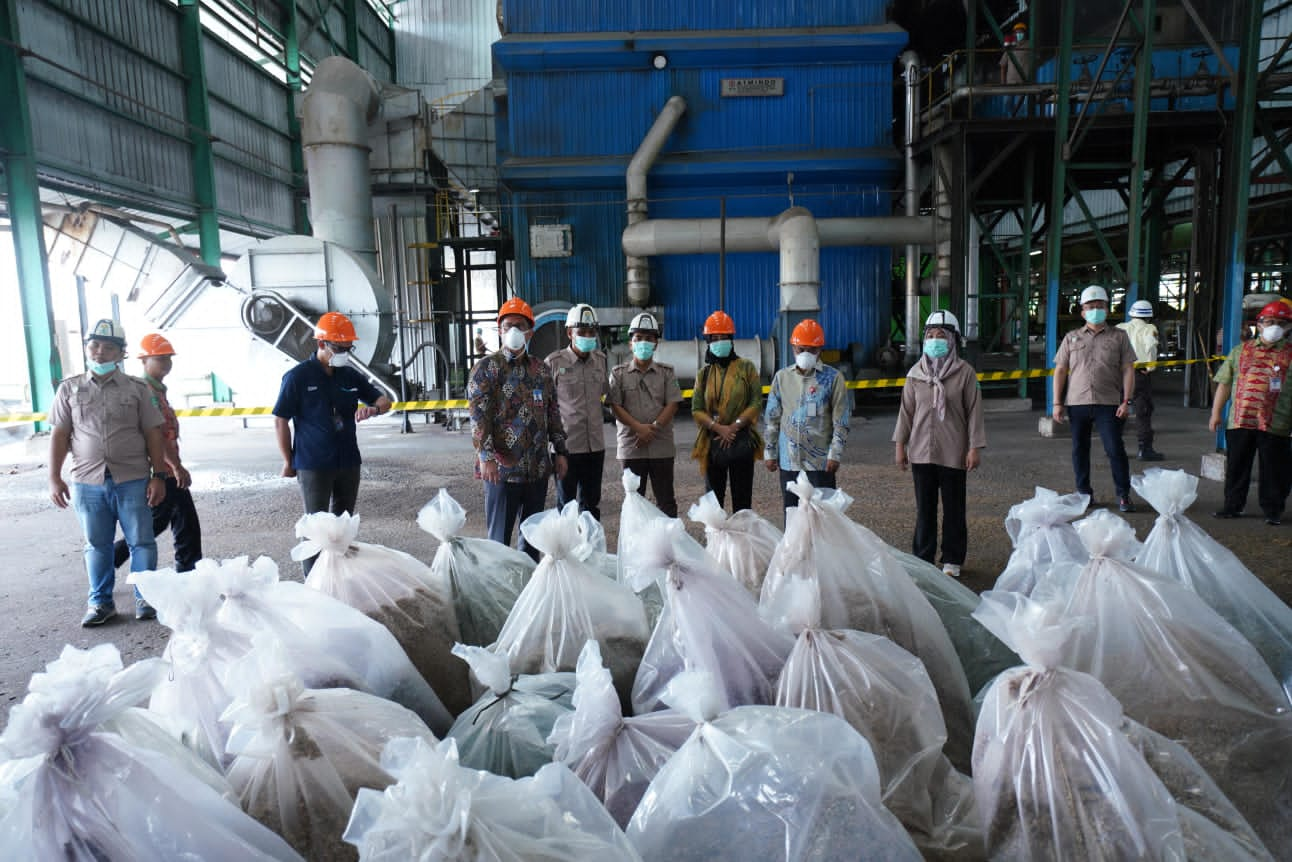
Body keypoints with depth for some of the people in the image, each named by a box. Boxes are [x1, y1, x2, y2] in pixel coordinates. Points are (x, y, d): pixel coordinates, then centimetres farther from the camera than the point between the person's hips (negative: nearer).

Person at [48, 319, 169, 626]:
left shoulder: (138, 389, 3)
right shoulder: (70, 389, 7)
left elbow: (152, 435, 3)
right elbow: (59, 436, 7)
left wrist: (159, 476, -3)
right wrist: (54, 478, 2)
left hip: (133, 481, -1)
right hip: (87, 482, 1)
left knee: (141, 541, 4)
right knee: (97, 545, 11)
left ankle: (145, 597, 17)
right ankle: (101, 602, 23)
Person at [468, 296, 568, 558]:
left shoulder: (541, 370, 13)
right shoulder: (486, 367, -4)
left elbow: (553, 413, 16)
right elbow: (478, 415, -11)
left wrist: (559, 451, 12)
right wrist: (485, 456, -18)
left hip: (538, 467, 5)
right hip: (502, 467, -5)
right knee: (500, 536, 1)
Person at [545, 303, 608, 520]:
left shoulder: (600, 360, 6)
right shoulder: (554, 362, -8)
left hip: (595, 444, 4)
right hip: (567, 445, -4)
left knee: (591, 504, 15)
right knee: (566, 504, 6)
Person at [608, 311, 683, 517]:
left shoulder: (666, 372, 7)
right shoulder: (619, 373, 5)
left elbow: (672, 404, -1)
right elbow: (615, 406, -3)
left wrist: (654, 427, -14)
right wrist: (639, 427, -14)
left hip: (662, 446, 0)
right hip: (631, 446, 0)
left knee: (666, 499, 7)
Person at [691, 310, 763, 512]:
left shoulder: (746, 368, 3)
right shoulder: (704, 373, 9)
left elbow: (756, 403, -3)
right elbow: (696, 410, 2)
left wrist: (734, 427, -13)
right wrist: (718, 428, -14)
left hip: (742, 441, -2)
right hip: (713, 443, 2)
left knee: (742, 499, 4)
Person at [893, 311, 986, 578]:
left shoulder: (964, 372, -4)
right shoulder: (916, 373, 4)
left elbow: (974, 411, -3)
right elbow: (906, 410, 8)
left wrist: (975, 448, -7)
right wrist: (900, 444, 6)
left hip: (953, 453, -2)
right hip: (921, 452, 2)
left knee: (954, 509, 9)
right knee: (924, 509, 10)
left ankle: (952, 561, 21)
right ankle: (923, 558, 21)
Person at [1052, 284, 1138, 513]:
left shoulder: (1119, 337, 8)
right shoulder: (1071, 338, 12)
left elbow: (1128, 370, 4)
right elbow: (1060, 371, 9)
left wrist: (1126, 401, -5)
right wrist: (1057, 403, 2)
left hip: (1108, 403, -2)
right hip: (1076, 403, 2)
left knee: (1115, 449, -6)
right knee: (1079, 450, 8)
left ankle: (1123, 495, 4)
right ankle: (1084, 493, 19)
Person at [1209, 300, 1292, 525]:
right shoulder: (1241, 351, 11)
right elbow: (1224, 383, 12)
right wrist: (1216, 412, 7)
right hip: (1239, 421, 2)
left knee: (1274, 470, 5)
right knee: (1236, 467, 9)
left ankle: (1273, 510, 18)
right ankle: (1233, 506, 20)